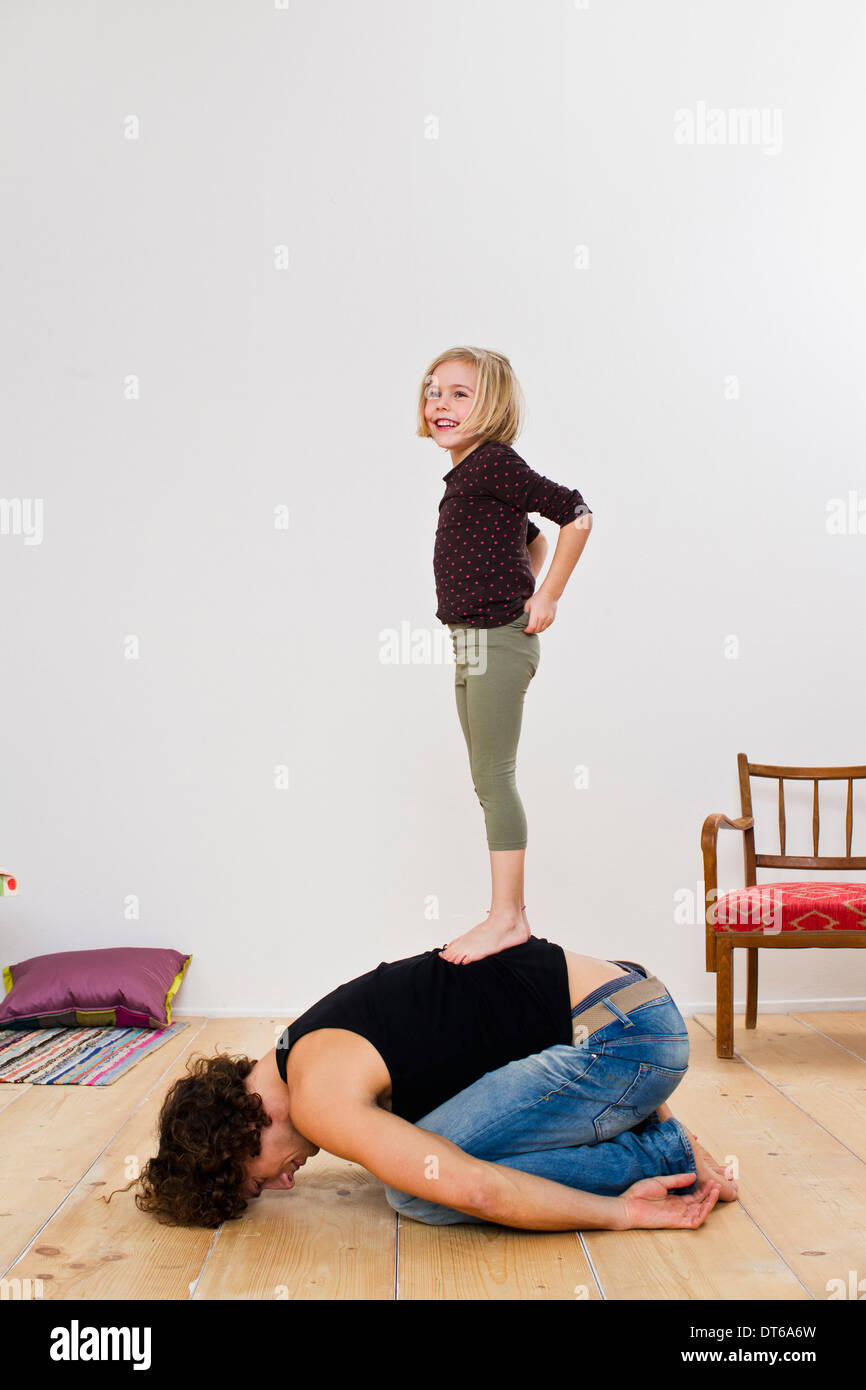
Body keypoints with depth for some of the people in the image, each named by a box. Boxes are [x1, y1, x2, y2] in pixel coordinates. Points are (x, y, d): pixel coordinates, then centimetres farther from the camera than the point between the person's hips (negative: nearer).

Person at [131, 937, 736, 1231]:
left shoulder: (318, 1098, -13)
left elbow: (474, 1190, -24)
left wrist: (622, 1213, -12)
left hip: (628, 1035, -10)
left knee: (416, 1191, -12)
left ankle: (664, 1156, -4)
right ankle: (653, 1131, 12)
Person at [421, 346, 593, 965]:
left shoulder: (494, 463, -11)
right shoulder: (470, 474, 16)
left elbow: (577, 515, -17)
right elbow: (534, 538, 27)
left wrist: (546, 597, -15)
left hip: (497, 640, -10)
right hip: (475, 642, 10)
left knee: (494, 779, -7)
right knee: (490, 781, 11)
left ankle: (506, 917, 0)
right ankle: (511, 914, 18)